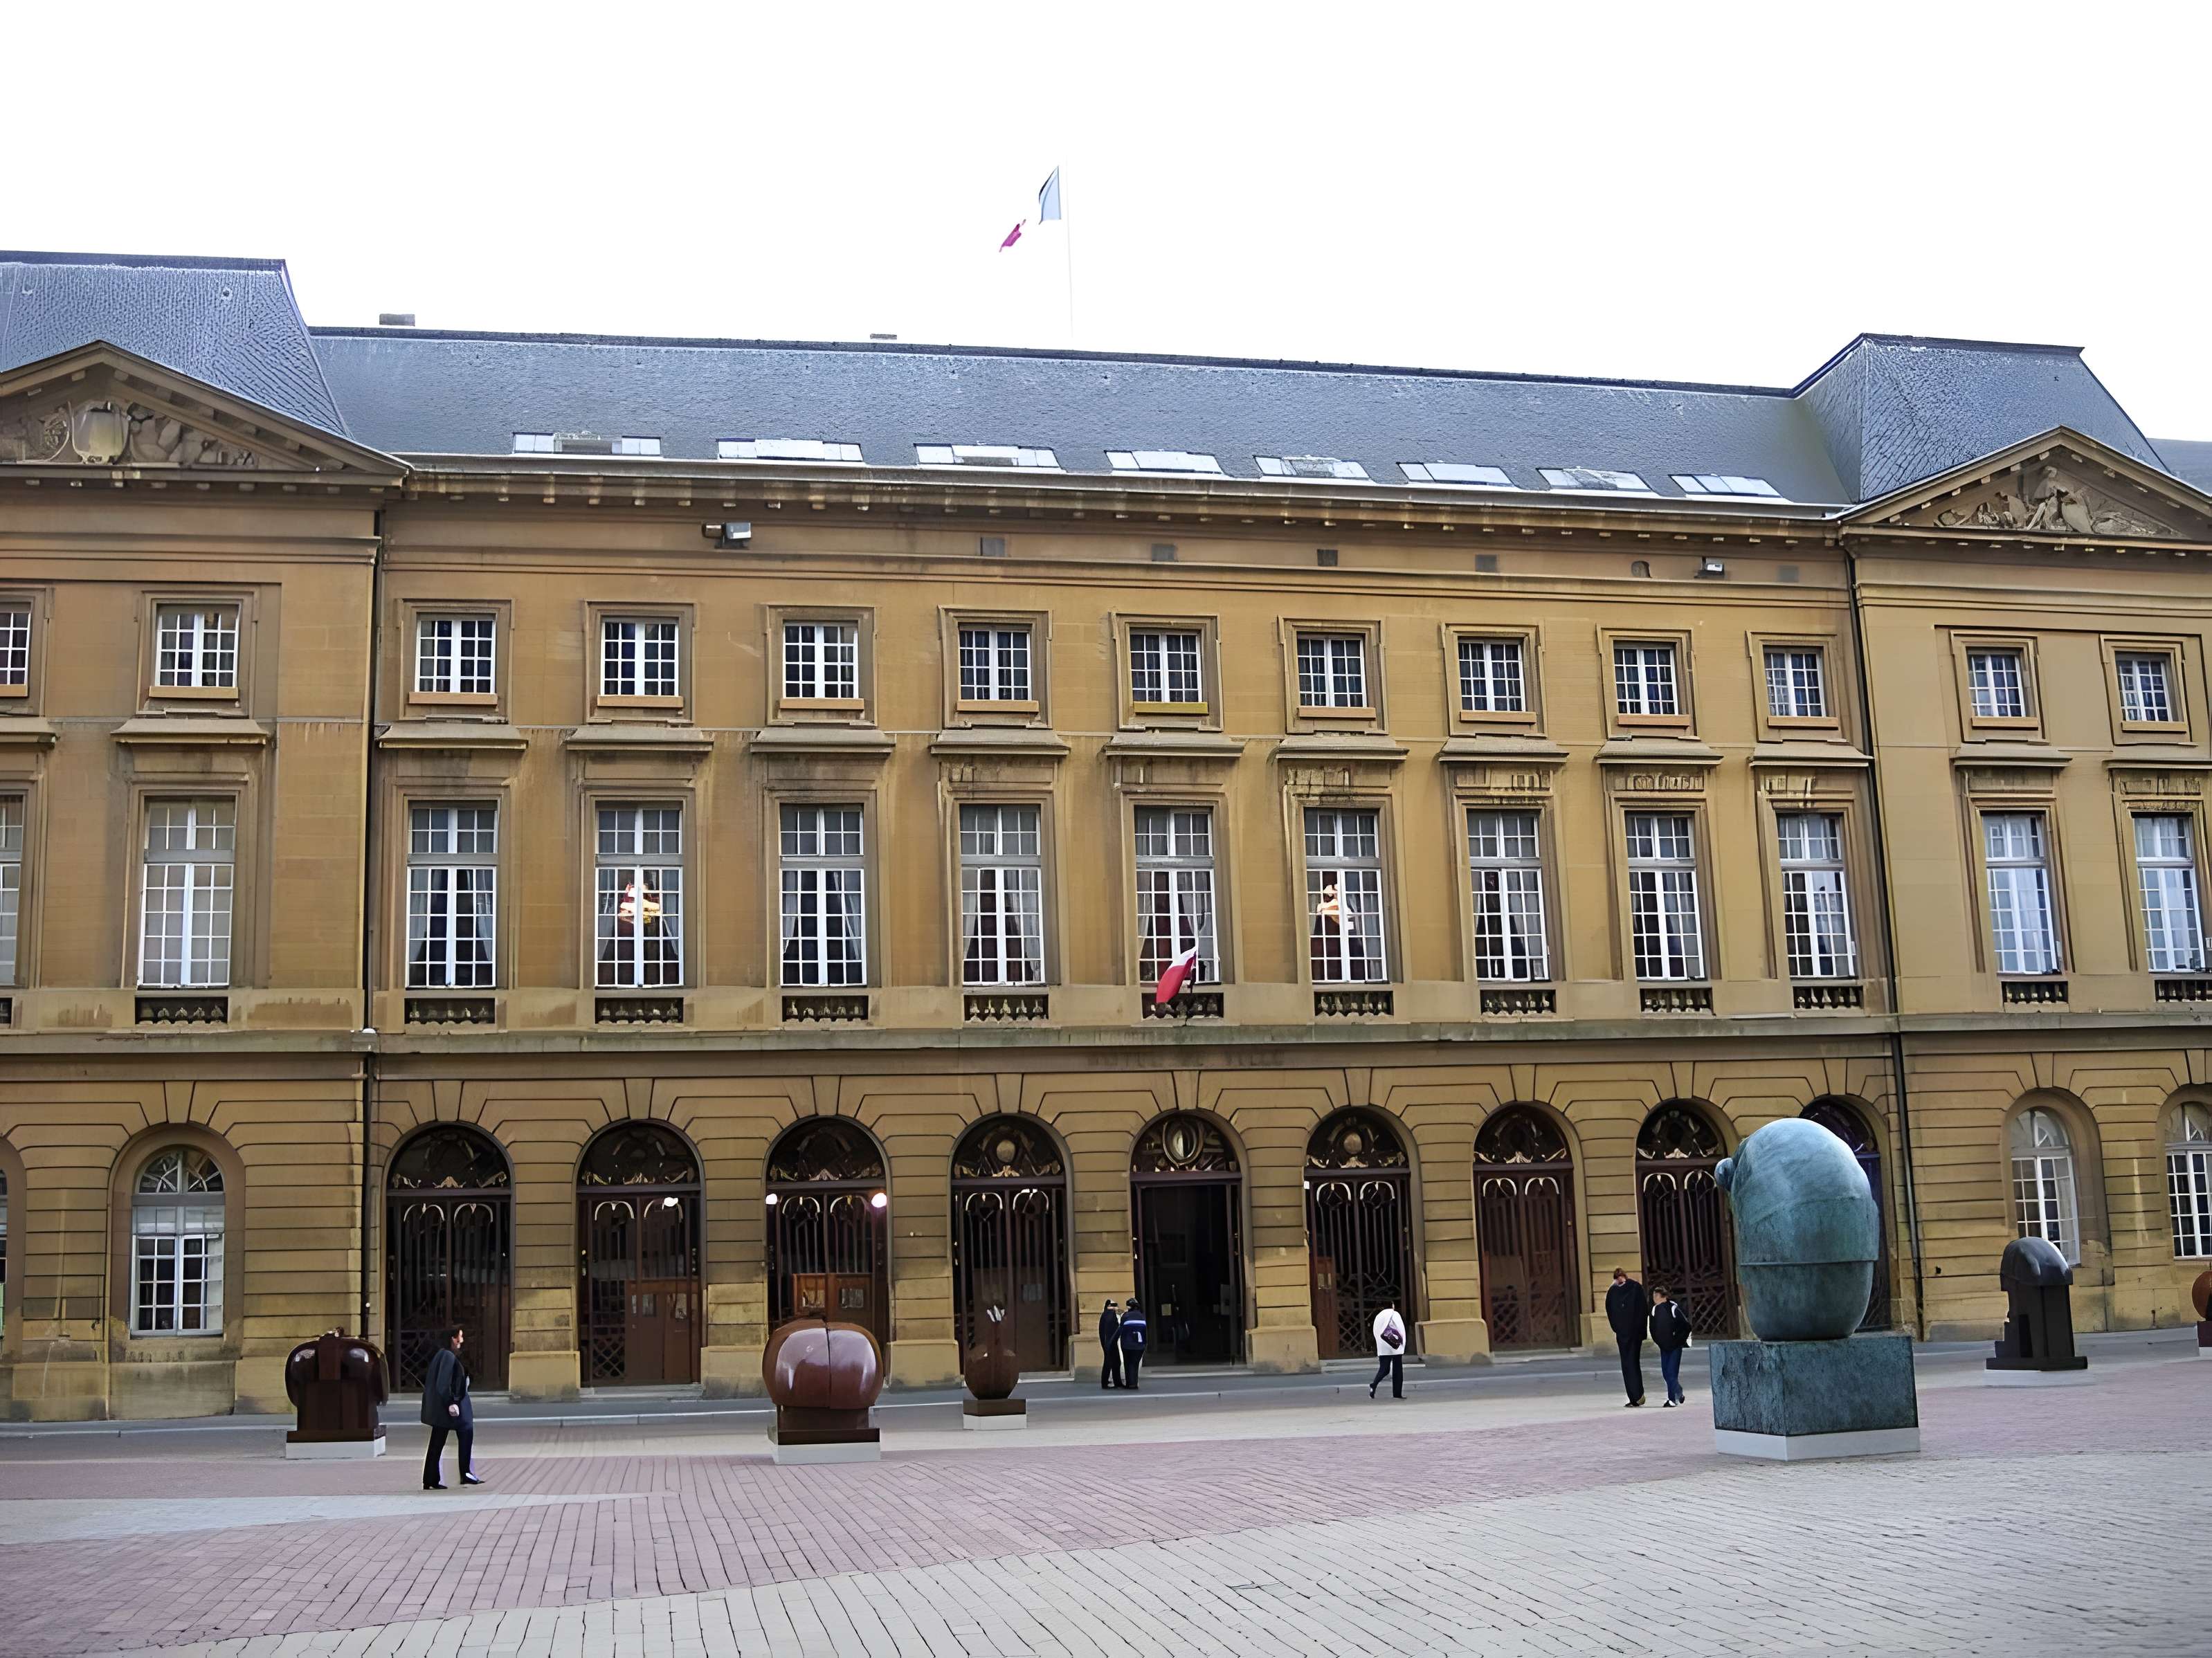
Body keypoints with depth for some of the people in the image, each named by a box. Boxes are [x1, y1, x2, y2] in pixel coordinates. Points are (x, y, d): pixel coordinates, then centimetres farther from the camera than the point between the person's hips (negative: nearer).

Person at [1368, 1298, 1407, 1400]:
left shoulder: (1378, 1316, 10)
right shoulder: (1395, 1315, -4)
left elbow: (1376, 1333, 10)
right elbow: (1401, 1330, -7)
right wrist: (1402, 1344, 2)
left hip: (1382, 1349, 4)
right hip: (1395, 1347, -4)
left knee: (1384, 1369, 7)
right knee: (1397, 1370, 4)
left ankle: (1374, 1385, -18)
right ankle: (1397, 1393, 2)